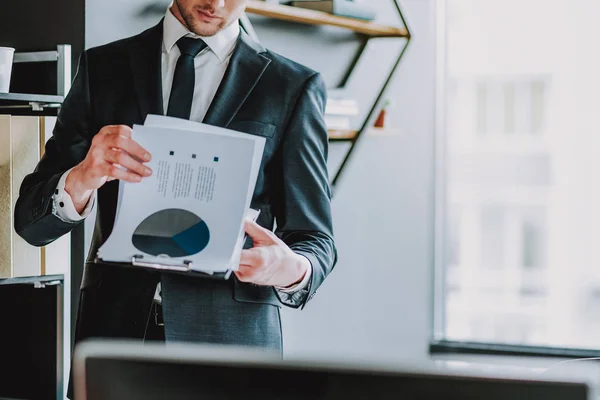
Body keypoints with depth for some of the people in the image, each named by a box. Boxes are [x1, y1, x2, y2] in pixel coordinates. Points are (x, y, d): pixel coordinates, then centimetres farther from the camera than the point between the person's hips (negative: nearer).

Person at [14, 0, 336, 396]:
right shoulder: (102, 68, 6)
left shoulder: (295, 88, 3)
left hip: (231, 338, -1)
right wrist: (83, 178, -21)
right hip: (114, 330, 1)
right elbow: (31, 220, 2)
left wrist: (292, 270, -21)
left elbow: (315, 242, 3)